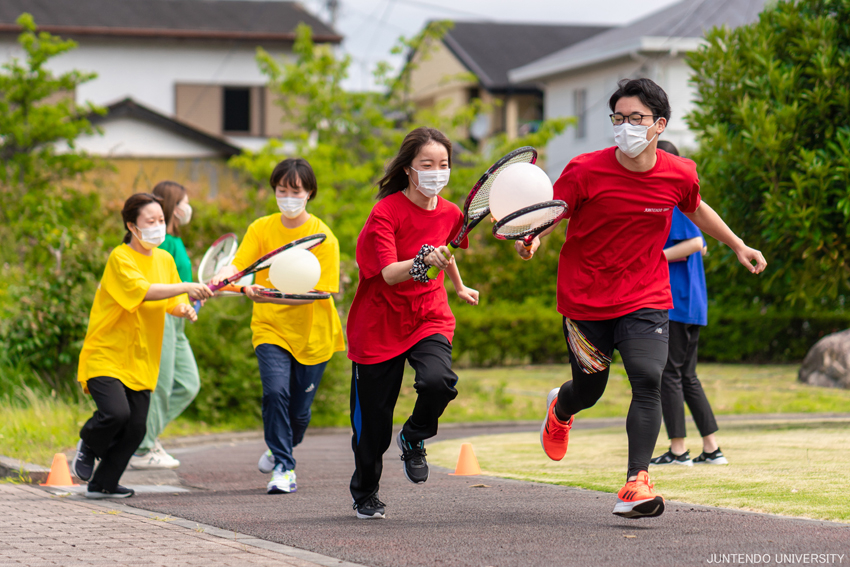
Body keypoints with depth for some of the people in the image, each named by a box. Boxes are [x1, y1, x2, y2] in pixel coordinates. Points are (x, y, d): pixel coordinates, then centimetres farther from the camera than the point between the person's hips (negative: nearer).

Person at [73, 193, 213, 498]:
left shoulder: (165, 259, 10)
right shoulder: (120, 258, -13)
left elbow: (171, 303, 20)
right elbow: (143, 290, -29)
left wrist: (184, 308, -3)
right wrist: (185, 287, -39)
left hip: (141, 361, 6)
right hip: (105, 355, -6)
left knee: (135, 430, 0)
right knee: (116, 412, -25)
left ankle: (103, 484, 18)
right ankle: (88, 445, 8)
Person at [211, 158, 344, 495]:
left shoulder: (323, 237, -11)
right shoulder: (261, 229, -1)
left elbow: (315, 292, -19)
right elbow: (238, 264, -13)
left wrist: (271, 296, -32)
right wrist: (220, 279, -36)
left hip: (312, 333, -1)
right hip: (270, 328, 1)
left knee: (299, 410, 6)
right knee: (275, 392, -21)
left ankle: (282, 451, 39)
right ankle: (283, 469, -11)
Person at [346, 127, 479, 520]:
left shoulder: (450, 214, -1)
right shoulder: (386, 212, -16)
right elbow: (389, 273, -28)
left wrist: (459, 287, 39)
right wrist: (422, 262, -46)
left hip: (429, 317, 3)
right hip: (380, 322, -3)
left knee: (439, 381, -28)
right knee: (373, 418, 3)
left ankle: (414, 437, 5)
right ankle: (365, 494, 31)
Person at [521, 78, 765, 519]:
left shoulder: (679, 175, -6)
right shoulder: (585, 171, -15)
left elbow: (696, 211, 17)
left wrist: (737, 245, 25)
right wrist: (531, 239, -33)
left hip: (645, 299, 1)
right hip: (585, 300, -1)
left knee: (647, 381, -21)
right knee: (588, 390, 13)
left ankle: (637, 483, -19)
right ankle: (559, 409, 52)